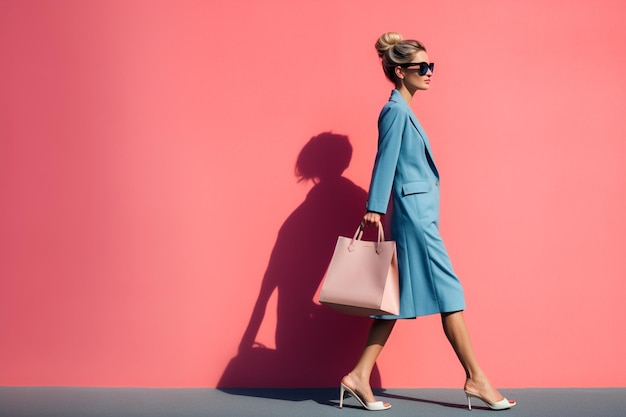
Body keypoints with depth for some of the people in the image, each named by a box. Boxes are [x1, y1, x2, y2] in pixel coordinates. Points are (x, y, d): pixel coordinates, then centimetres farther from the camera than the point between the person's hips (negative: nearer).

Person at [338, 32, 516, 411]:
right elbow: (386, 160, -14)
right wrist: (375, 209, -17)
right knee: (448, 291, -4)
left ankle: (360, 376, 10)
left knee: (398, 299, 8)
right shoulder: (396, 110, -10)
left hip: (417, 215, 10)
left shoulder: (403, 110, 18)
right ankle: (476, 379, 4)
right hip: (415, 213, -10)